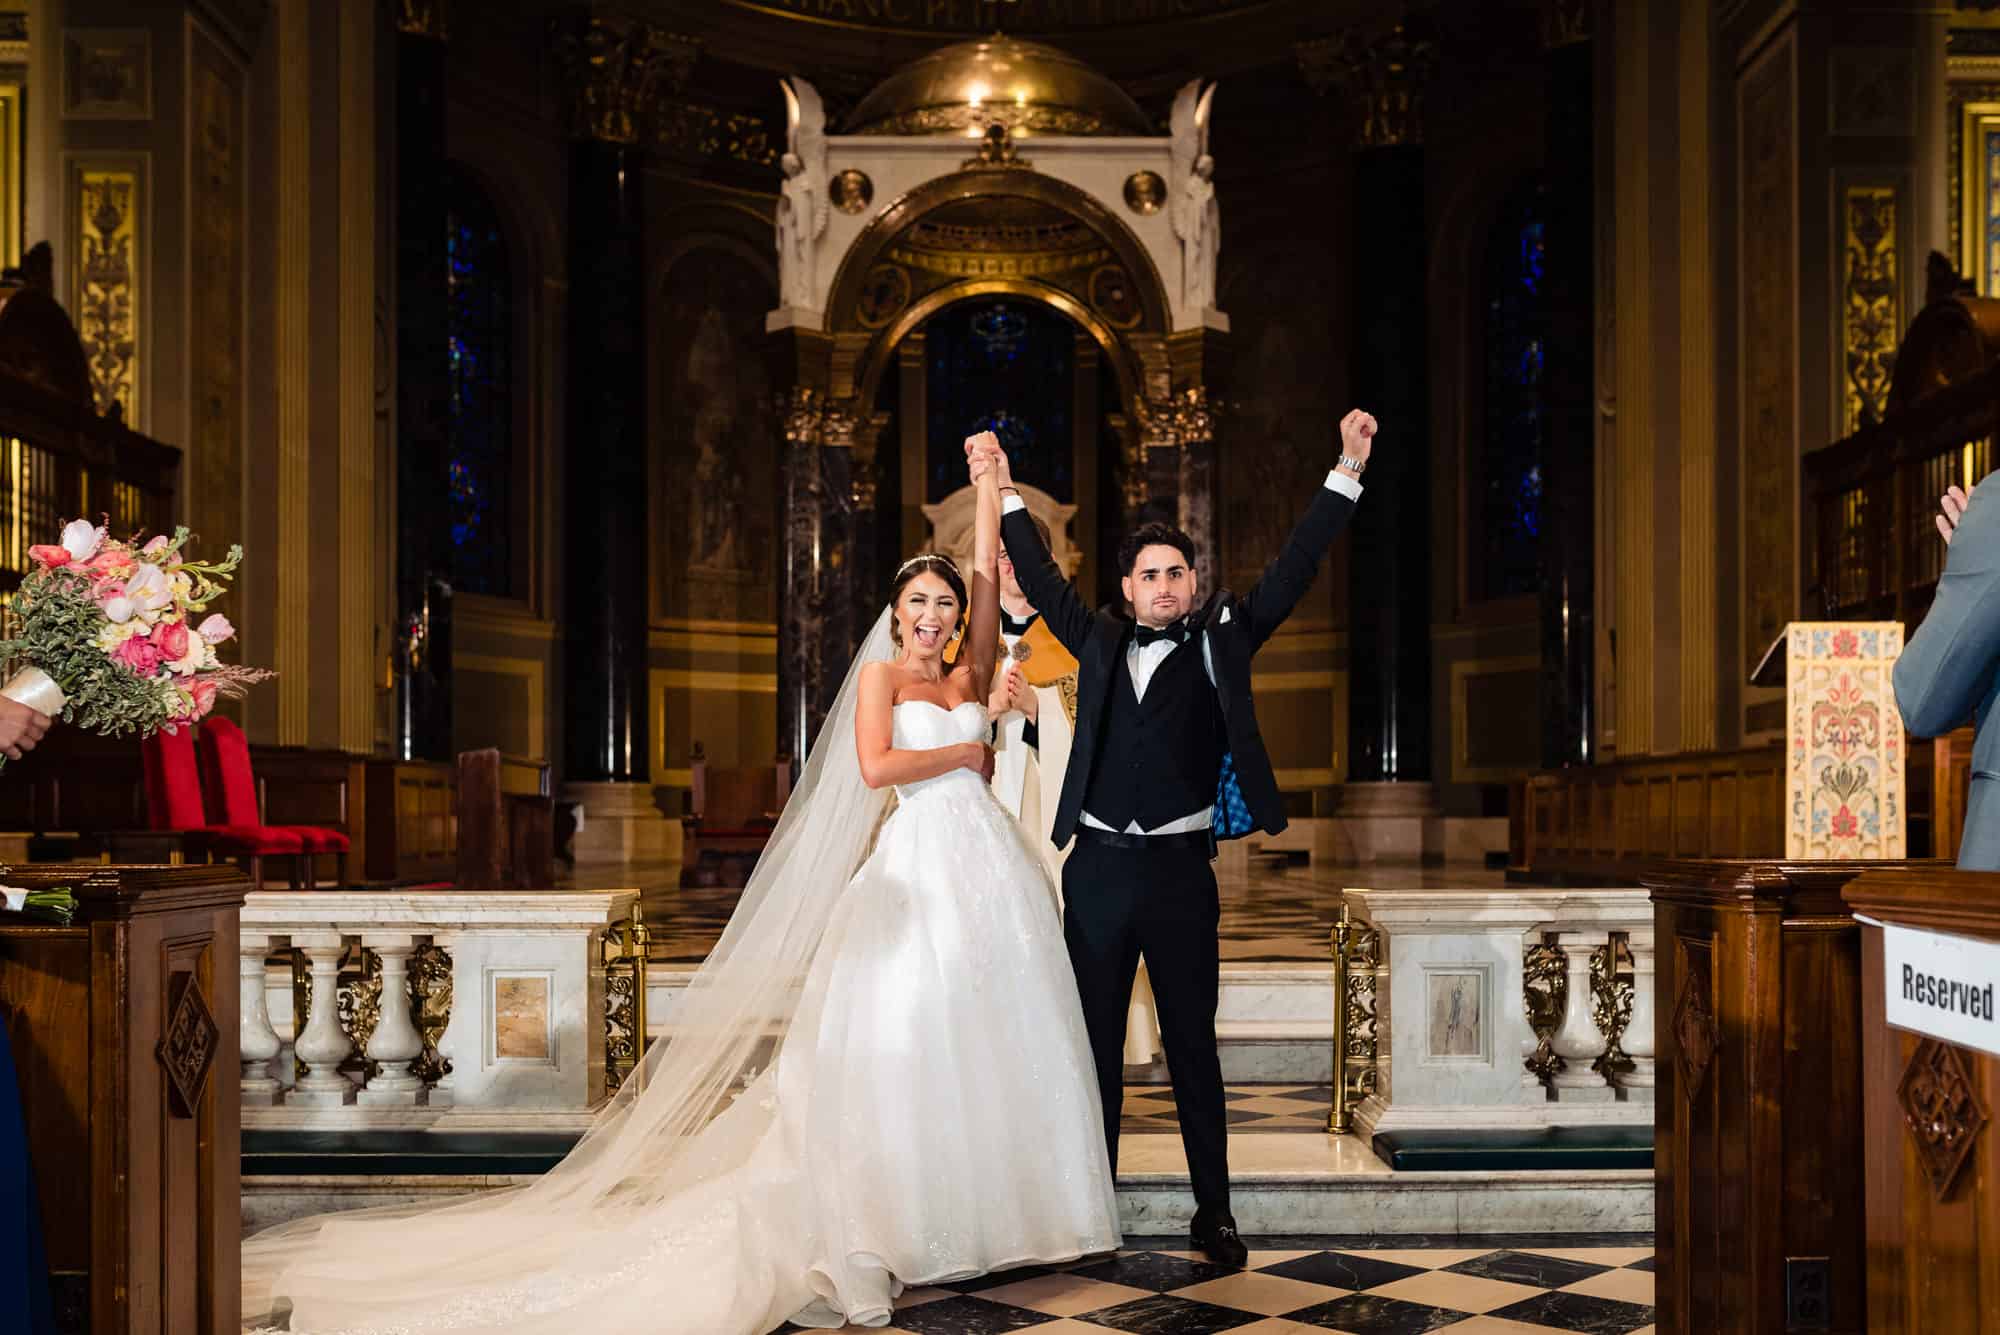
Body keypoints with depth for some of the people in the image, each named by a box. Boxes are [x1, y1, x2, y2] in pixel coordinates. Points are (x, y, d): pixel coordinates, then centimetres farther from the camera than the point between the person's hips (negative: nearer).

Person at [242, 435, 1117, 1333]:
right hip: (919, 862, -5)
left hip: (989, 862, 5)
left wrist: (990, 482, 13)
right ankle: (894, 1221, -2)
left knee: (994, 1040, 6)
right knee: (903, 1041, -8)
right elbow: (875, 767, -12)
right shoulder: (879, 675, 4)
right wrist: (962, 753, -2)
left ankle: (988, 1209, 15)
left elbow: (988, 574, 13)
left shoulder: (970, 677, 17)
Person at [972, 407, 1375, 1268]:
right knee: (1094, 1042, 10)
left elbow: (1294, 571, 0)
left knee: (1192, 1044, 5)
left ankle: (1213, 1211, 14)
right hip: (1098, 867, 2)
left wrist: (1348, 471, -6)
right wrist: (1005, 494, 15)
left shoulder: (1220, 640, 5)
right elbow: (1042, 582, 17)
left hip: (1181, 869, -2)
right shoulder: (1100, 642, 10)